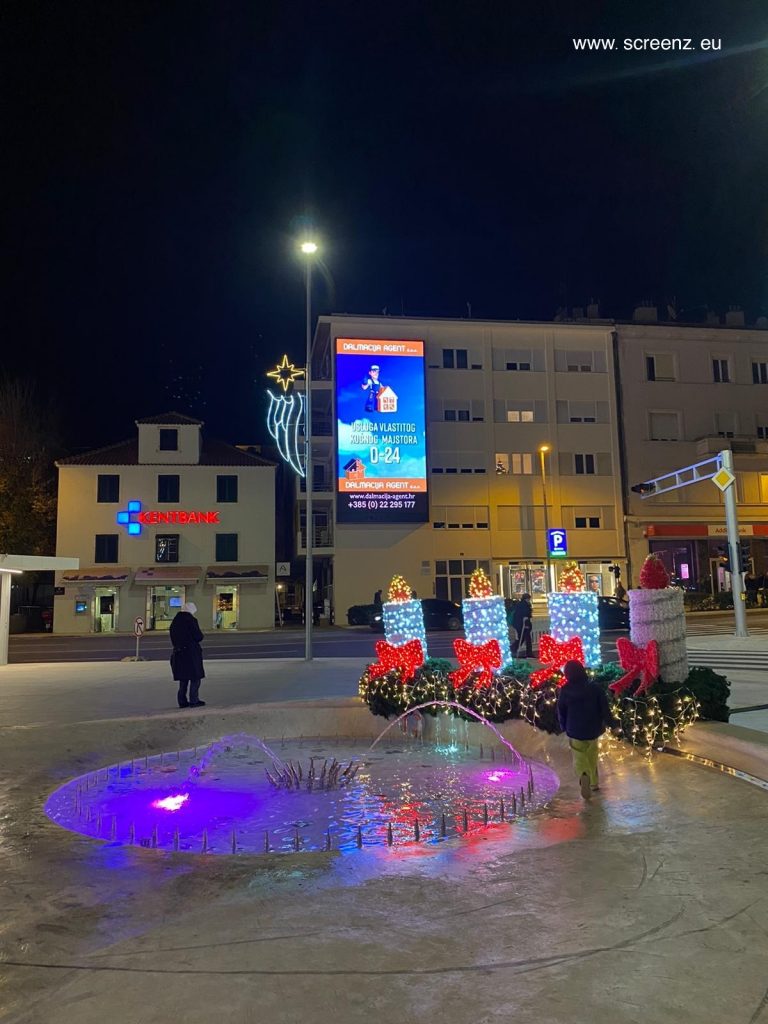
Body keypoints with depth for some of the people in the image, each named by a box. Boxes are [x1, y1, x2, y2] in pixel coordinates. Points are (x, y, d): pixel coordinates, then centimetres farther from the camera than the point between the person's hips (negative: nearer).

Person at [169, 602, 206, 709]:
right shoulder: (191, 620, -13)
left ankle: (182, 701, 17)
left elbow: (173, 638, 13)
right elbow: (198, 637, -13)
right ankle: (194, 701, 3)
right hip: (191, 652, -7)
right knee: (195, 677, 3)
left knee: (183, 678, 15)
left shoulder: (175, 621, 9)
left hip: (178, 652, 7)